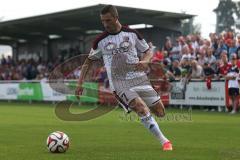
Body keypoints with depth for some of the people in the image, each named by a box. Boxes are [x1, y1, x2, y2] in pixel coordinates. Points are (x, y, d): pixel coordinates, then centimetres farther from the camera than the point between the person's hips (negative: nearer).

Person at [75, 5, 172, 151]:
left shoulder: (132, 34, 3)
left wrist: (145, 61, -12)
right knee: (142, 108, -26)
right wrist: (80, 83, 7)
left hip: (139, 79, 2)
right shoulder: (100, 41, 3)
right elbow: (89, 61, 14)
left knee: (160, 112, 0)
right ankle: (164, 141, -17)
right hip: (120, 84, -2)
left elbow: (148, 52, 11)